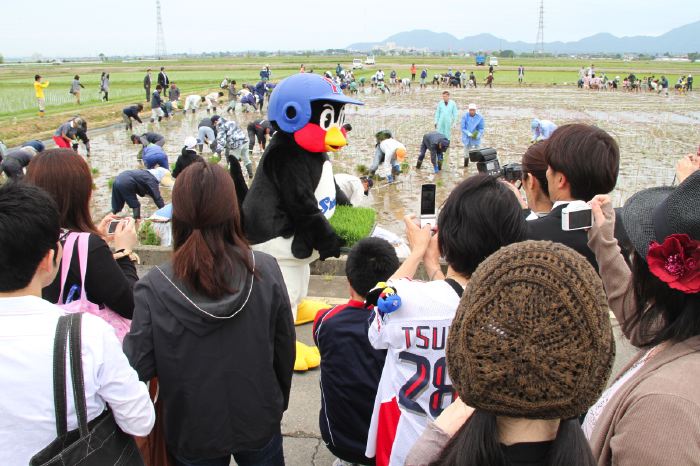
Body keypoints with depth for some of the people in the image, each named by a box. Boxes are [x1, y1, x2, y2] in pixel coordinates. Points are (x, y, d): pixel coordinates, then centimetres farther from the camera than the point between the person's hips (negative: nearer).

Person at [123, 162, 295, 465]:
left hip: (193, 432, -1)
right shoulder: (265, 270, -18)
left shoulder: (154, 287, -23)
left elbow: (138, 367, -17)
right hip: (259, 421, 1)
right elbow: (285, 348, -8)